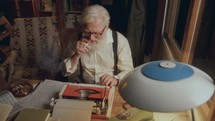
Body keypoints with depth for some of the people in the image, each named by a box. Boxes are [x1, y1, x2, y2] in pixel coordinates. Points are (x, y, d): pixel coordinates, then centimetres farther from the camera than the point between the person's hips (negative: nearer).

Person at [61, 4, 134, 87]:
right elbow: (65, 72, 0)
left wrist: (116, 79, -24)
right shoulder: (77, 39, -4)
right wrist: (76, 55, -17)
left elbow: (128, 71, -5)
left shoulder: (120, 41, -10)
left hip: (111, 89, -1)